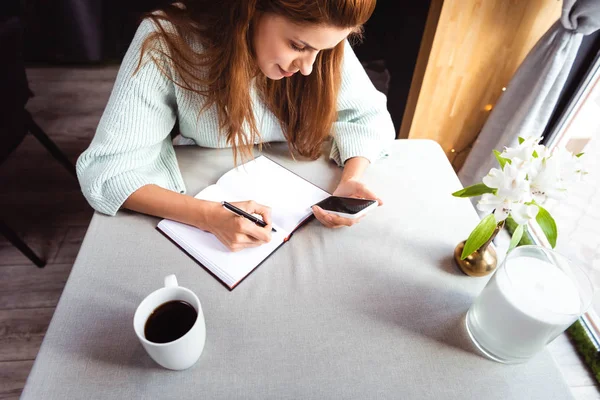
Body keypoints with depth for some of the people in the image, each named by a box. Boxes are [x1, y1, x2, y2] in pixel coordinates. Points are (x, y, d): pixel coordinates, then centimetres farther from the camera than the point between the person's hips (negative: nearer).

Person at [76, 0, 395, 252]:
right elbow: (106, 170, -24)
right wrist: (209, 216, -37)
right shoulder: (165, 43, -25)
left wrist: (350, 180, -26)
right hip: (196, 202, -1)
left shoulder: (321, 37, -17)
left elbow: (370, 115, -8)